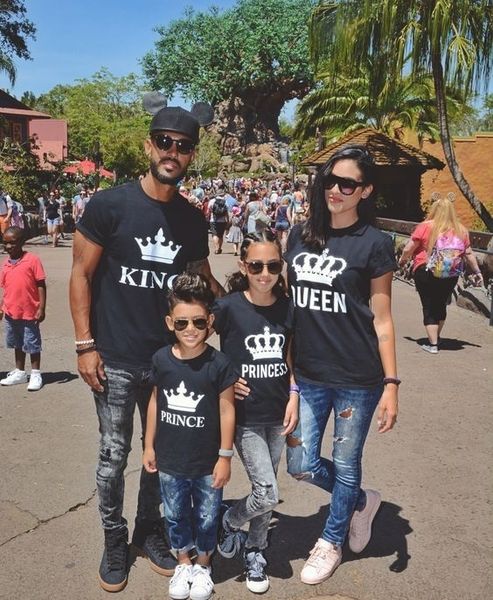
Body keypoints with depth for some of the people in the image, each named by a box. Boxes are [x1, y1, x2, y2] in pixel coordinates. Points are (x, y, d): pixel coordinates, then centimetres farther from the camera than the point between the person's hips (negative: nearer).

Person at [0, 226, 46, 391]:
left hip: (30, 313, -6)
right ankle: (19, 373, 34)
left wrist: (41, 308, -14)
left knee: (32, 345, 6)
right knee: (17, 344, 20)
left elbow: (41, 285, -11)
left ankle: (36, 374, 20)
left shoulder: (32, 260, -12)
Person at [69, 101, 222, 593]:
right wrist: (85, 345, -10)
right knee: (113, 456, 9)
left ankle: (149, 531, 36)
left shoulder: (193, 219, 4)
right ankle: (114, 540, 31)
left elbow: (204, 282, 16)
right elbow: (81, 275, -6)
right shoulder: (109, 205, -9)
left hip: (171, 360, 4)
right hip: (116, 361, -4)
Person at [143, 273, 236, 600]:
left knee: (207, 517, 15)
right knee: (176, 515, 20)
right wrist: (149, 445, 8)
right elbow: (155, 402, 4)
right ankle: (183, 563, 43)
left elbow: (227, 409, -10)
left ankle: (203, 565, 40)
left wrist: (225, 456, -8)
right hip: (170, 460, 3)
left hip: (207, 462, -2)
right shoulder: (161, 360, -8)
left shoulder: (219, 364, -17)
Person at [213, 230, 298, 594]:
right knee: (267, 494, -7)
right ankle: (230, 522, 24)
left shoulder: (288, 307, -2)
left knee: (265, 493, 14)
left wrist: (294, 397, 2)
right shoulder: (228, 307, -13)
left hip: (278, 414, 4)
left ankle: (255, 553, 36)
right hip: (244, 416, -4)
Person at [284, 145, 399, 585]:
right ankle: (361, 500, 38)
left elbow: (381, 320, -5)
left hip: (357, 377, -4)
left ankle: (331, 541, 38)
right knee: (301, 465, 9)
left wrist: (391, 383, -9)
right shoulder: (300, 235, 5)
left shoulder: (374, 244, -7)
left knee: (346, 464, 12)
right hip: (308, 374, 4)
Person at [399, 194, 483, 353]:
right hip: (451, 276, 4)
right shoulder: (461, 230, 2)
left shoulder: (426, 226, -9)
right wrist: (477, 272, 19)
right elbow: (468, 253, 8)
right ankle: (436, 337, 37)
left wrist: (402, 260, 13)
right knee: (441, 305, 21)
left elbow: (408, 249, -7)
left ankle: (433, 344, 5)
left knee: (429, 307, 5)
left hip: (426, 273, -4)